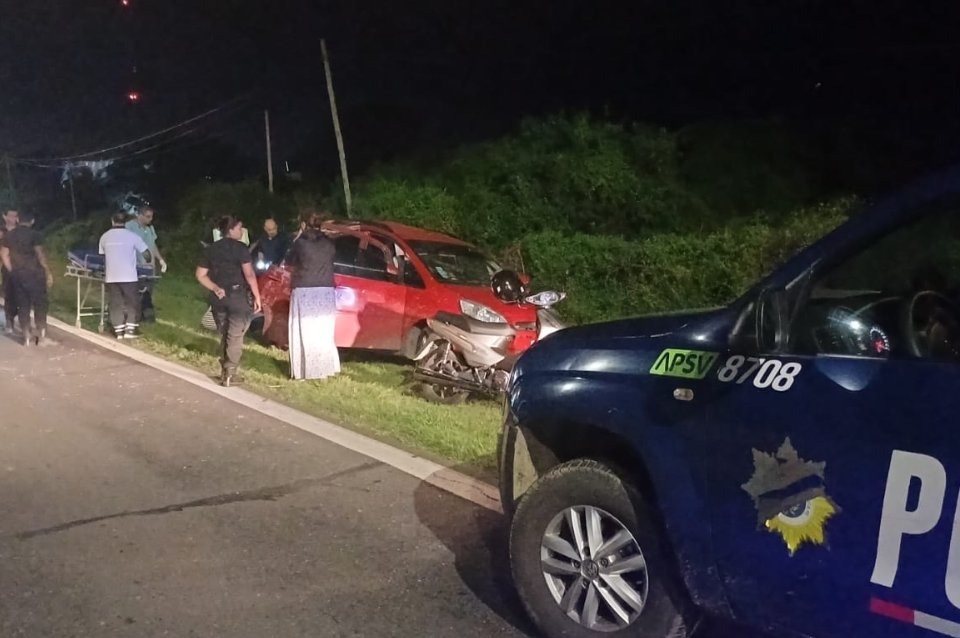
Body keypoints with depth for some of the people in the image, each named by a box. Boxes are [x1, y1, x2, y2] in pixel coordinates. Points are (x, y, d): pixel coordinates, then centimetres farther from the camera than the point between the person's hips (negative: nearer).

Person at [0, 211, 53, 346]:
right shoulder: (34, 234, -8)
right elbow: (40, 254, -12)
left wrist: (12, 271, 14)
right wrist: (48, 272, -7)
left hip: (17, 274, 5)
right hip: (34, 273, -5)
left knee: (23, 305, 9)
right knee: (40, 304, 4)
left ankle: (27, 337, 10)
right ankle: (41, 337, 4)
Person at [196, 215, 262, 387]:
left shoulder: (211, 249, 9)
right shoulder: (240, 247, -9)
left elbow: (201, 275, 8)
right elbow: (249, 274, -16)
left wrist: (215, 288, 2)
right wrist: (257, 296, -11)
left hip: (218, 298, 5)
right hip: (236, 296, -5)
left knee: (224, 336, 18)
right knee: (235, 337, 2)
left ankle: (224, 371, 22)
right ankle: (228, 374, -1)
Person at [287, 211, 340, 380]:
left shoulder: (300, 242, -6)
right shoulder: (328, 244, 1)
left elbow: (290, 262, 8)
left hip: (303, 292, -3)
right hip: (325, 293, 3)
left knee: (304, 333, 2)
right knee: (324, 332, 9)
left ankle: (303, 369, 3)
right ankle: (325, 368, 11)